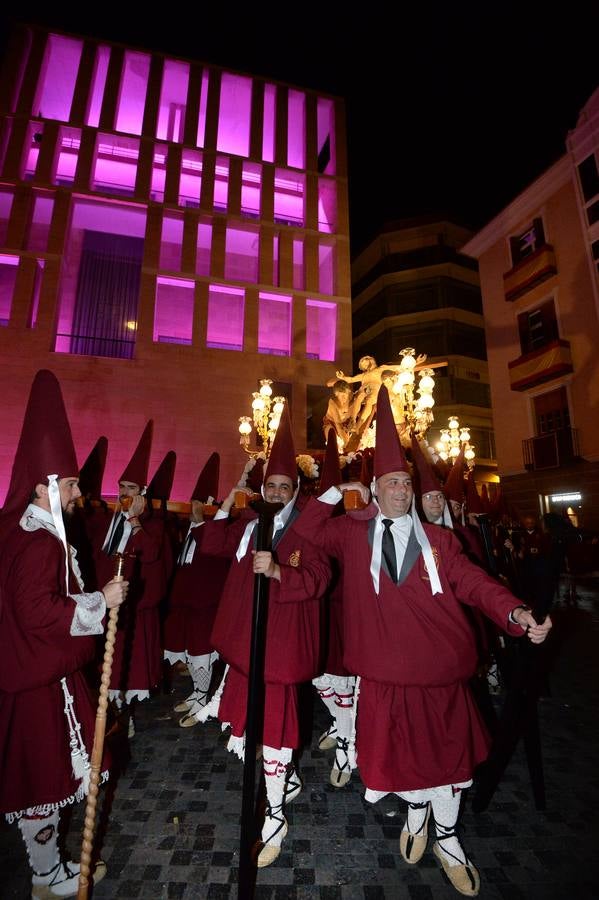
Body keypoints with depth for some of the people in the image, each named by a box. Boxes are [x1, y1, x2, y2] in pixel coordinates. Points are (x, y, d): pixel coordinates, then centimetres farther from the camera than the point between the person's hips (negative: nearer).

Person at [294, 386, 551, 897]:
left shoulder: (438, 539, 2)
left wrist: (515, 613, -21)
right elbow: (306, 530, -1)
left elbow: (473, 582, -4)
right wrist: (337, 493, -6)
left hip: (440, 667, 1)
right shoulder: (354, 534, -1)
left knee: (447, 751, 16)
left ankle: (448, 839, 44)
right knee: (401, 751, 15)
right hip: (384, 670, -1)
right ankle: (417, 813, 49)